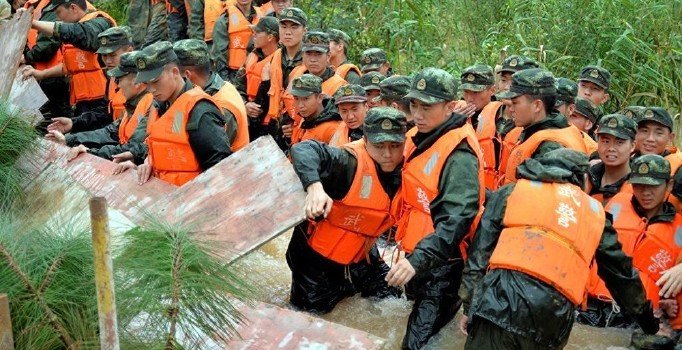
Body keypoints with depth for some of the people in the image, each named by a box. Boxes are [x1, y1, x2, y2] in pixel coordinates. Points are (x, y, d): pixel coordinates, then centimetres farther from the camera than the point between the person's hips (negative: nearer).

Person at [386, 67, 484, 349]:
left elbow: (457, 218, -30)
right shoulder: (421, 139, 8)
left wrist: (419, 259, -38)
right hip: (416, 255, 9)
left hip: (442, 264, -9)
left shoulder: (459, 153, -21)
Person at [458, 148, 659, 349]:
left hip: (501, 299, -2)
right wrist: (649, 321, 44)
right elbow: (620, 272, 32)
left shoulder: (511, 192, 19)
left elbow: (480, 252, 12)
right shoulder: (594, 211, 24)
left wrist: (469, 307, 15)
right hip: (553, 321, 2)